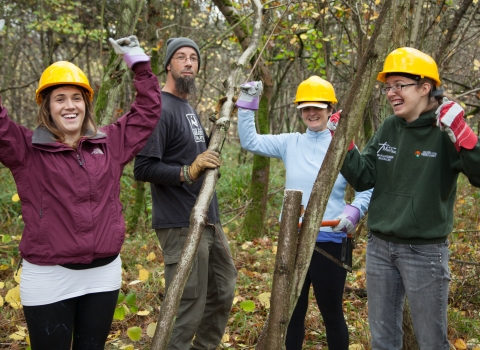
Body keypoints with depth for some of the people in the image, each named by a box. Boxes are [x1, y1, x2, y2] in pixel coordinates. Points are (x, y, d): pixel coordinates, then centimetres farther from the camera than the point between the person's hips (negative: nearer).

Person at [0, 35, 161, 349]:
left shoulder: (111, 143, 6)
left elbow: (148, 110, 13)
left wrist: (138, 61, 10)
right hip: (48, 277, -3)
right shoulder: (26, 149, -4)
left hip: (103, 273, 4)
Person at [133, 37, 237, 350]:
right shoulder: (160, 109, -13)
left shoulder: (189, 108, 15)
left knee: (223, 292, 19)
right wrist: (188, 172, -27)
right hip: (182, 225, -10)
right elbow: (143, 168, -18)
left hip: (209, 221, 10)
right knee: (187, 306, -5)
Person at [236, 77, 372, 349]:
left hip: (330, 241, -4)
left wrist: (355, 211, -23)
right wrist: (247, 104, -3)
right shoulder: (290, 143, 6)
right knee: (293, 310, 15)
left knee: (331, 312, 7)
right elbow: (250, 141, 6)